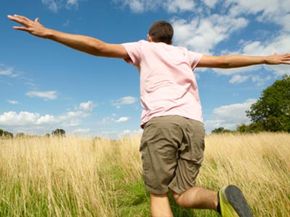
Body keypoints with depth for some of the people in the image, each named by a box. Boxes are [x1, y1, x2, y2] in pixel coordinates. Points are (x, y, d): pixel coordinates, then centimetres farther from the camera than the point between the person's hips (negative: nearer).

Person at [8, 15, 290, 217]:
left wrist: (47, 33, 13)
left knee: (158, 194, 8)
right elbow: (223, 61, 31)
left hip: (160, 122, -3)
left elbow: (98, 47, 10)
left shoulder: (143, 48, 19)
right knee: (183, 194, 12)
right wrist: (266, 59, 44)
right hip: (193, 124, 4)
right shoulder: (185, 54, 28)